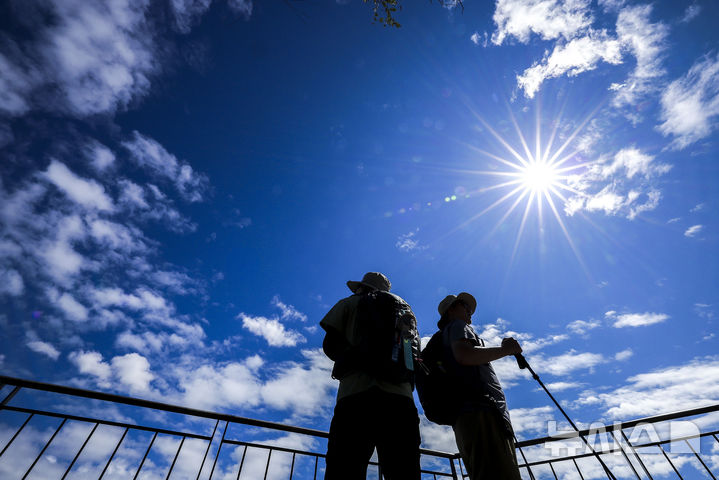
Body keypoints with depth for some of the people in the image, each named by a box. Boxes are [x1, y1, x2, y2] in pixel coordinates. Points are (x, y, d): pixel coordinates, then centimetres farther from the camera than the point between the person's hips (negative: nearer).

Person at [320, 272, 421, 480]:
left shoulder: (350, 303, 18)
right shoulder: (406, 312, 31)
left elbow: (330, 345, 11)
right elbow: (414, 355, 24)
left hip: (357, 393, -4)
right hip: (401, 397, 5)